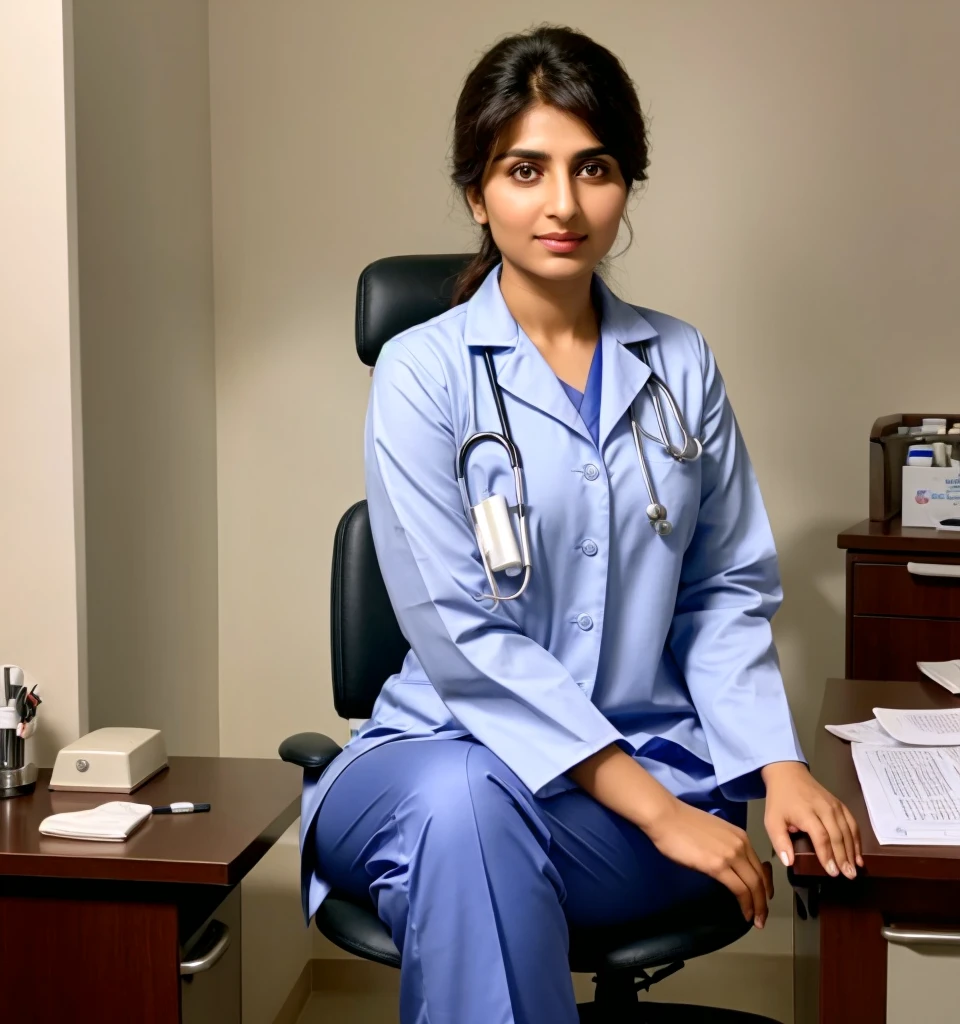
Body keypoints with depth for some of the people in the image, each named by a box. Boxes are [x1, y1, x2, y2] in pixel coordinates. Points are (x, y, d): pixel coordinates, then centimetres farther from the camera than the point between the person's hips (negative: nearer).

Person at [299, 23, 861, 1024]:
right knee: (461, 799, -36)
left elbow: (727, 593, 11)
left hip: (655, 769, 1)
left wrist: (778, 763, -6)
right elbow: (460, 635, -12)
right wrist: (654, 807, -15)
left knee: (471, 806, -33)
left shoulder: (681, 363, 7)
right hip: (449, 743, 0)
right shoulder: (424, 370, -5)